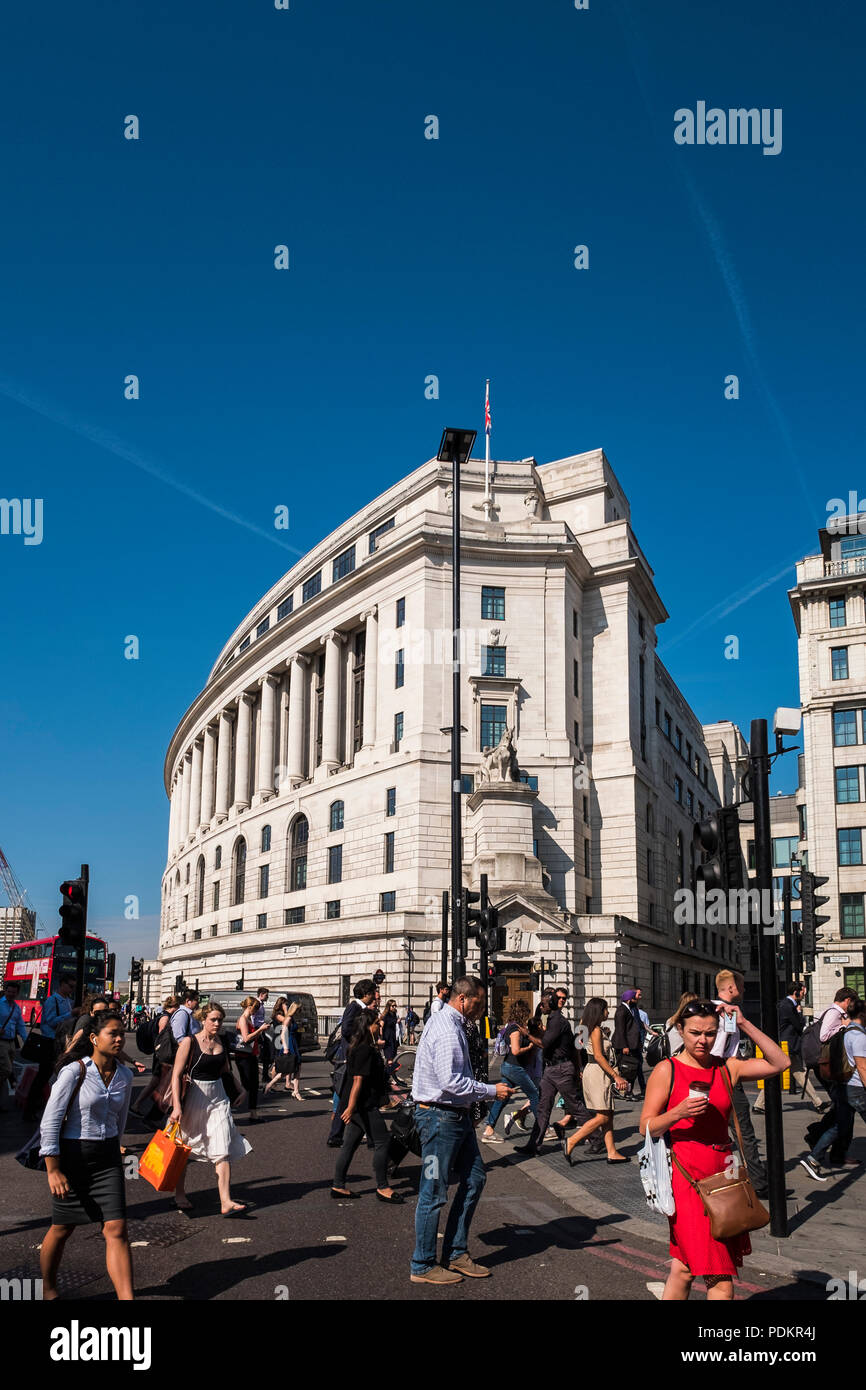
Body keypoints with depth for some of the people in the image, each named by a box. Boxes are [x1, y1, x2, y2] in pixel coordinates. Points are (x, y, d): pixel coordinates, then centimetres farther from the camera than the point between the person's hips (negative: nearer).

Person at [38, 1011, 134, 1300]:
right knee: (62, 1228, 11)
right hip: (73, 1156, -4)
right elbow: (50, 1121, -14)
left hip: (107, 1157, 4)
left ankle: (126, 1298, -5)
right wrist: (53, 1170, -15)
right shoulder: (74, 1071, -15)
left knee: (116, 1229, -6)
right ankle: (47, 1289, 35)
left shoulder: (124, 1075, 1)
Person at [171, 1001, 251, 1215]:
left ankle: (226, 1202, -11)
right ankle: (180, 1195, 29)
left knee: (223, 1151, -7)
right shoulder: (190, 1042, -9)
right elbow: (176, 1075, -12)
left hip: (218, 1099, 4)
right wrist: (177, 1106, -18)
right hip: (194, 1098, -4)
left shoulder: (221, 1043, 7)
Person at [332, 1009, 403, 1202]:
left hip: (362, 1105, 10)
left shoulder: (356, 1047, 12)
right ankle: (382, 1188, 4)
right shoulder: (365, 1050, -19)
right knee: (381, 1142, -2)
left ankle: (338, 1186, 17)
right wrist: (350, 1107, -27)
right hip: (364, 1106, -10)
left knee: (350, 1143, 12)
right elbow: (358, 1080, -24)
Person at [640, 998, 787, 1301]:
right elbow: (646, 1127, -3)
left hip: (723, 1173, 4)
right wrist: (678, 1113, -21)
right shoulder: (666, 1071, -2)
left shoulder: (726, 1068, 9)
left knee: (685, 1266, 9)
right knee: (720, 1277, -5)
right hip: (687, 1174, -4)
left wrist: (744, 1024, -2)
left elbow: (779, 1063, 3)